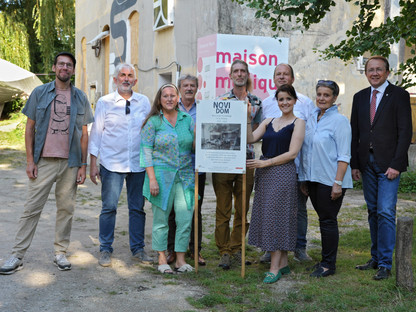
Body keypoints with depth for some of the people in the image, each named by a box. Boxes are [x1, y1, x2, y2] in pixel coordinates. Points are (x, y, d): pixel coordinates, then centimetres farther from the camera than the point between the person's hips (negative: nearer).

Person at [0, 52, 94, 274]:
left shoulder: (80, 98, 7)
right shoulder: (40, 93, 4)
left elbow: (84, 134, 8)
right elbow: (29, 128, 4)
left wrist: (83, 165, 2)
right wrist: (30, 160, -3)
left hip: (70, 163, 2)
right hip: (44, 161, -1)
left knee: (66, 208, 7)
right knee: (32, 208, -1)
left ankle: (60, 253, 19)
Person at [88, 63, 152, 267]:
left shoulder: (144, 102, 7)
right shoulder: (104, 102, 2)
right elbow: (96, 132, 3)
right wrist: (93, 163, -1)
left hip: (138, 164, 2)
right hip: (112, 164, -2)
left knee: (138, 208, 7)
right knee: (109, 207, 0)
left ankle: (138, 248, 19)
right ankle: (105, 250, 13)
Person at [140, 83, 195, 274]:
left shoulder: (187, 119, 10)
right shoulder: (153, 121, 1)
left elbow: (196, 145, 13)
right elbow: (146, 150, -3)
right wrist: (152, 178, -11)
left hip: (185, 175, 3)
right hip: (162, 174, -3)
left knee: (185, 218, 0)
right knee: (161, 218, 3)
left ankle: (181, 259, 11)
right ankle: (162, 259, 14)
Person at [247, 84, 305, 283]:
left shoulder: (298, 123, -1)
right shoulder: (269, 122, 15)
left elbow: (292, 153, -10)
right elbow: (250, 139, 4)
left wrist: (264, 163, -13)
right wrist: (247, 119, -7)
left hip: (283, 173, -6)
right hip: (264, 174, 6)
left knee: (276, 215, -7)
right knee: (266, 215, 6)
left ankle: (275, 268, -2)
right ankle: (283, 264, 16)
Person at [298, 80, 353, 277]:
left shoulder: (340, 121, -9)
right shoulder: (311, 119, 12)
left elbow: (344, 155, -12)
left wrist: (338, 182, -18)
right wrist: (304, 179, 15)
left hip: (330, 180, -7)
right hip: (313, 179, 7)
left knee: (328, 220, -1)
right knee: (323, 219, 13)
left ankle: (329, 264, 9)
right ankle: (325, 260, 23)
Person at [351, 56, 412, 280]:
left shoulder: (399, 95, -3)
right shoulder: (360, 97, 12)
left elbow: (405, 132, -8)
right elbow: (355, 132, 13)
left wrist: (396, 164, -14)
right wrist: (354, 164, 6)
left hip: (389, 163, -5)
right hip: (367, 163, 5)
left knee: (385, 211, -9)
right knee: (373, 211, 11)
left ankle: (385, 264, -3)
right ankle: (376, 258, 21)